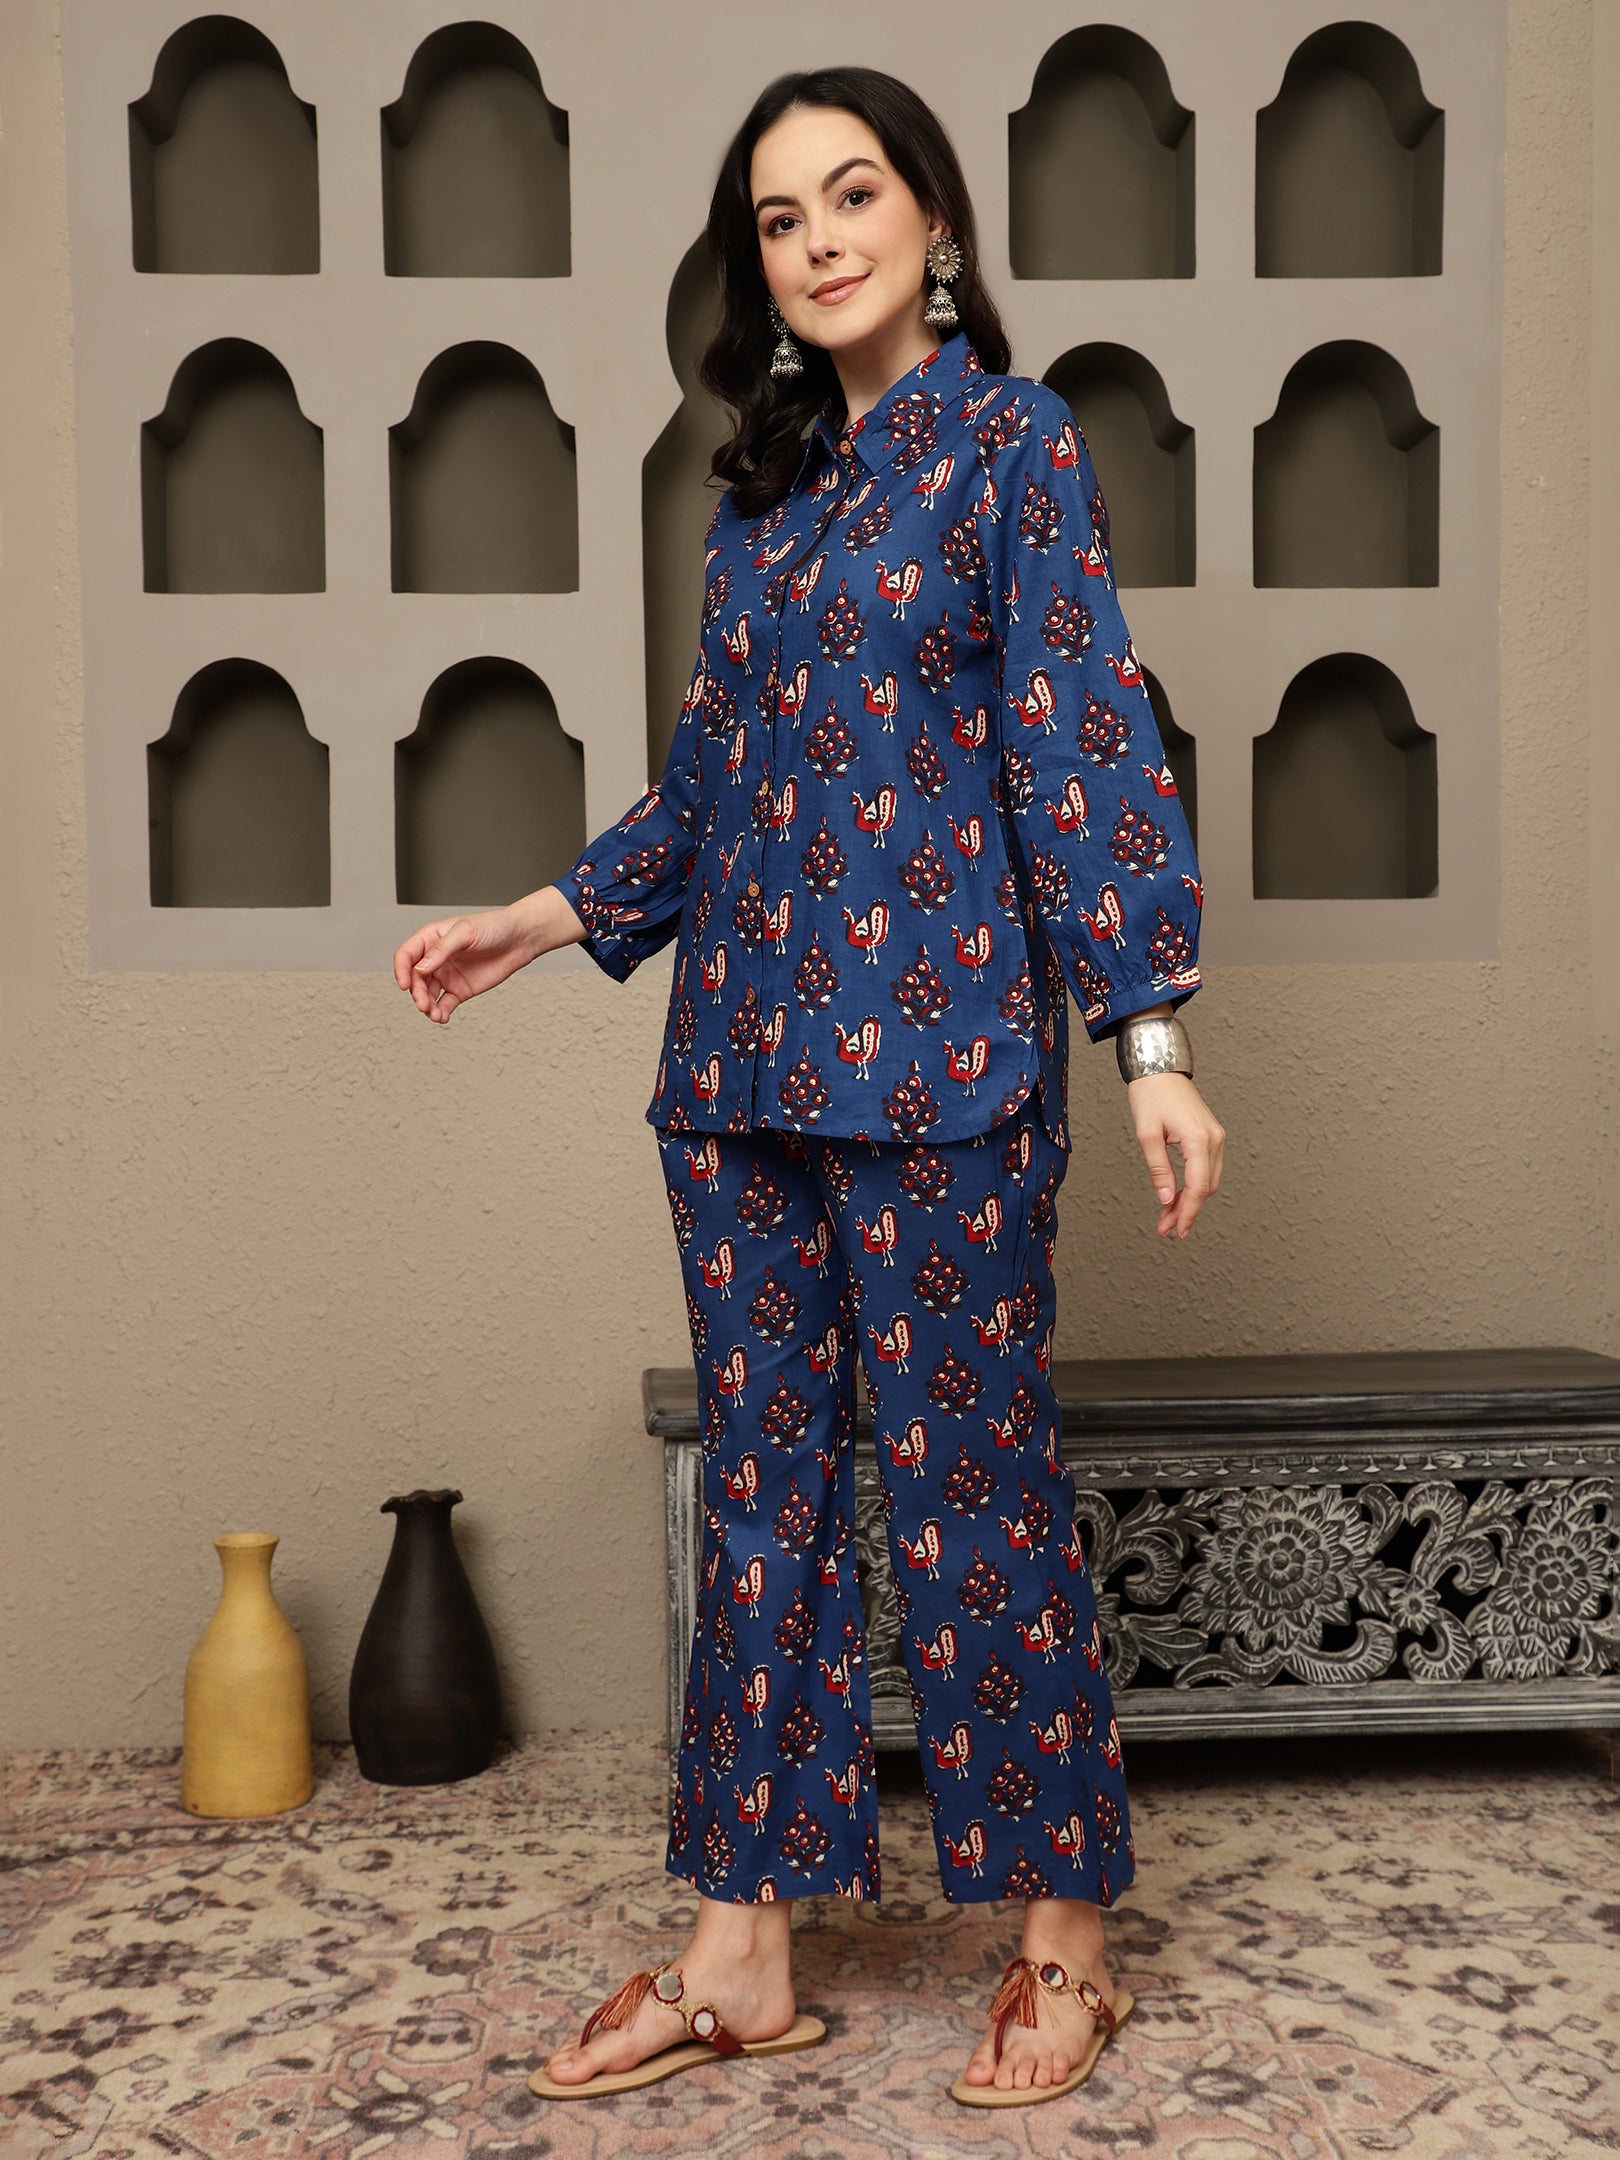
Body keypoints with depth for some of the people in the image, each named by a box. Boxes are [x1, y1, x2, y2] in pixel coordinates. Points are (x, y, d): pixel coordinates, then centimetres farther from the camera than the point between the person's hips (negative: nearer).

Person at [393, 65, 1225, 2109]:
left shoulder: (1015, 442, 0)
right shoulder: (762, 478, 16)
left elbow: (1084, 747, -8)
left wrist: (1150, 1035, -14)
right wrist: (542, 918, 18)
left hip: (936, 1053, -6)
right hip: (745, 1055, 6)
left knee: (969, 1489, 0)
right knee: (764, 1483, 9)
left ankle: (1066, 1938, 17)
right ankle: (740, 1951, 20)